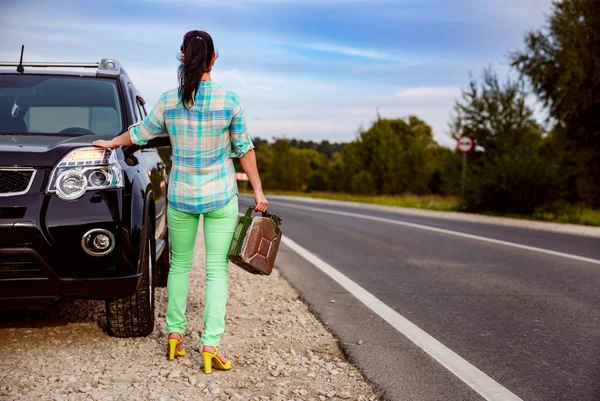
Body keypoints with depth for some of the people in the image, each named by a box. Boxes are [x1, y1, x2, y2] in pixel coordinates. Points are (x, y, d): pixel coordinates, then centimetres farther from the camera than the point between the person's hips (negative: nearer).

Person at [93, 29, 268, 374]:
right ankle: (211, 343, -1)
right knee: (217, 269, 3)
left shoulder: (169, 102, -5)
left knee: (180, 264, 17)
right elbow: (244, 149, -3)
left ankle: (175, 333, 21)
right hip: (221, 196, -1)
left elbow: (141, 133, 10)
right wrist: (258, 192, 5)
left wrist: (112, 143, 30)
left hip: (181, 196, 2)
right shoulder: (230, 101, -10)